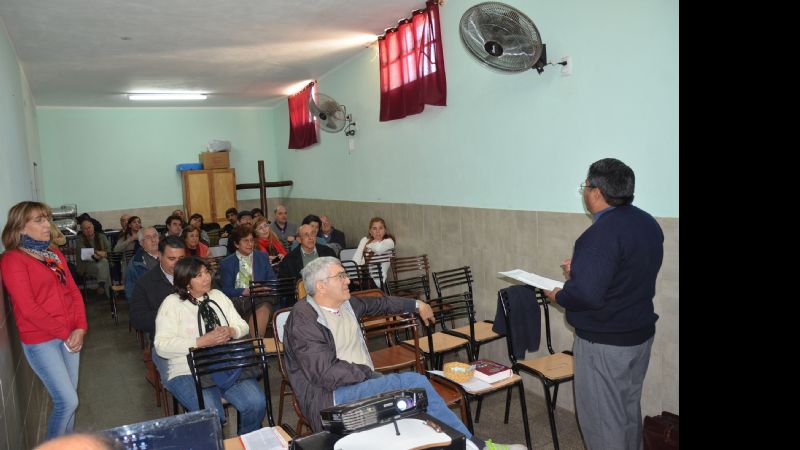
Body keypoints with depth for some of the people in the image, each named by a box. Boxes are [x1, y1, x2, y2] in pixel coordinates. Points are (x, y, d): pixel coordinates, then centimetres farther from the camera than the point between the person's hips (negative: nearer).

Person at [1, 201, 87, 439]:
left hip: (70, 336, 6)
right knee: (68, 401, -4)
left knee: (67, 398, 13)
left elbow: (74, 291, 9)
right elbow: (28, 308, -15)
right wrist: (65, 333, -12)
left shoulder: (54, 253, 11)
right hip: (40, 341, -6)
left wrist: (80, 328, -4)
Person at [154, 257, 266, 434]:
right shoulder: (172, 303, -1)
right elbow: (162, 346, -11)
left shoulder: (218, 296, 13)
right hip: (189, 371, -4)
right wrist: (202, 341, -20)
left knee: (257, 404, -19)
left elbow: (242, 326, 14)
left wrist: (230, 331, -10)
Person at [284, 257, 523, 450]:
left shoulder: (346, 304, 10)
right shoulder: (303, 320, -14)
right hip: (329, 397, -8)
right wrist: (367, 371, -7)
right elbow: (327, 374, -20)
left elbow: (381, 303, 28)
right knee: (413, 382, -22)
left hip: (364, 382, 8)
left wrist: (417, 305, 38)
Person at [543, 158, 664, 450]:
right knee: (629, 408, 24)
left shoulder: (602, 233, -26)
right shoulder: (648, 223, 3)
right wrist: (581, 269, 12)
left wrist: (558, 296, -13)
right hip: (641, 335, 9)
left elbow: (586, 294, -33)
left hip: (605, 344, -9)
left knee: (601, 416, 6)